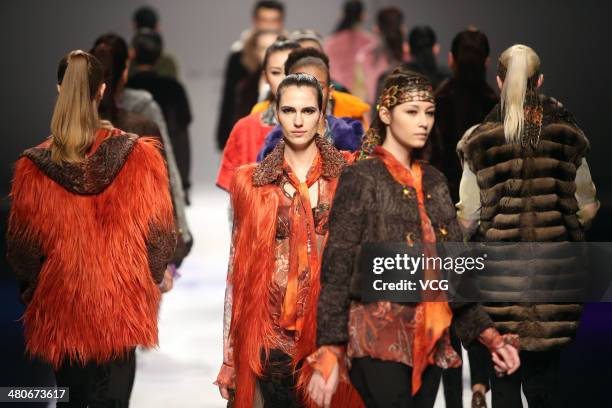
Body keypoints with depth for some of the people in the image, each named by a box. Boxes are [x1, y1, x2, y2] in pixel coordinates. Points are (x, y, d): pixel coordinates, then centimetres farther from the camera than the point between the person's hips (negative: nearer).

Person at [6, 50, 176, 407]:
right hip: (121, 305, -1)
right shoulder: (138, 154, -10)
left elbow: (22, 247, 0)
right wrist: (151, 280, 15)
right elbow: (159, 234, -3)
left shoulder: (35, 167, -9)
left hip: (60, 309, 1)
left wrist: (33, 294, 18)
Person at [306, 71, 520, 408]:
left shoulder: (434, 182, 15)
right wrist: (329, 352, -16)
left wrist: (487, 333, 7)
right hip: (380, 342, -6)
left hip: (430, 342, 6)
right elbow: (336, 269, -7)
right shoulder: (361, 179, -2)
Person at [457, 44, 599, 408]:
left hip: (500, 270, -2)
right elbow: (587, 208, 5)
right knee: (546, 371, 11)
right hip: (554, 266, 2)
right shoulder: (566, 136, 2)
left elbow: (468, 217, -5)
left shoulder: (481, 140, -4)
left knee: (505, 378, 6)